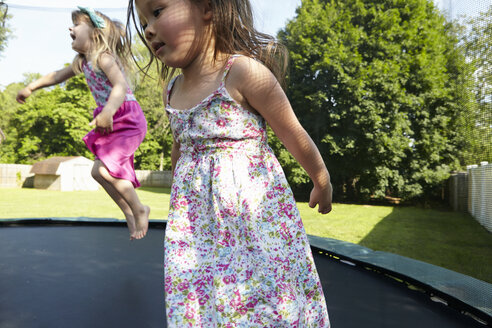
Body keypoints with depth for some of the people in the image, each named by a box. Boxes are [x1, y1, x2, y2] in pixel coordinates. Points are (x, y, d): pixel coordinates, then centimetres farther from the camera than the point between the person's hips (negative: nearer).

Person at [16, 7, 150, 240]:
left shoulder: (104, 57, -16)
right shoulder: (83, 62, 13)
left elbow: (121, 86, -32)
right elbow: (58, 75, 28)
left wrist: (108, 112, -47)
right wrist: (31, 87, 34)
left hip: (128, 120, -10)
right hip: (112, 123, 10)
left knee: (103, 169, -18)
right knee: (101, 171, 8)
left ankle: (139, 210, -1)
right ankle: (129, 213, 19)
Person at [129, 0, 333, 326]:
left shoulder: (243, 72, -15)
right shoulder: (172, 91, 6)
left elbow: (294, 134, -7)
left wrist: (322, 183, 5)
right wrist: (178, 195, 31)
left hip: (254, 212, -5)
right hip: (196, 221, 6)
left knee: (266, 297, 5)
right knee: (198, 299, 12)